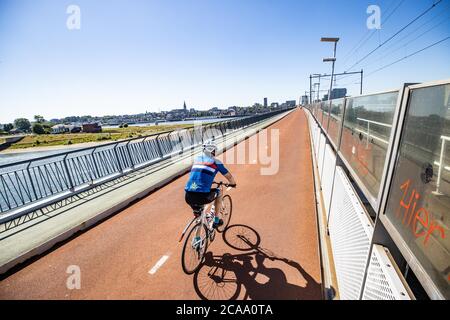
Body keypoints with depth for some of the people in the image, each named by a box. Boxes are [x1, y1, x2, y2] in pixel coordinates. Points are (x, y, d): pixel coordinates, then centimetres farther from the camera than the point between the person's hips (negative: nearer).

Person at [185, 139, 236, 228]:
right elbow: (229, 177, 13)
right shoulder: (215, 162, 6)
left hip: (188, 198, 5)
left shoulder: (196, 159, 19)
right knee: (218, 192, 25)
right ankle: (216, 221, 31)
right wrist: (233, 184, 36)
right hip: (202, 197, -4)